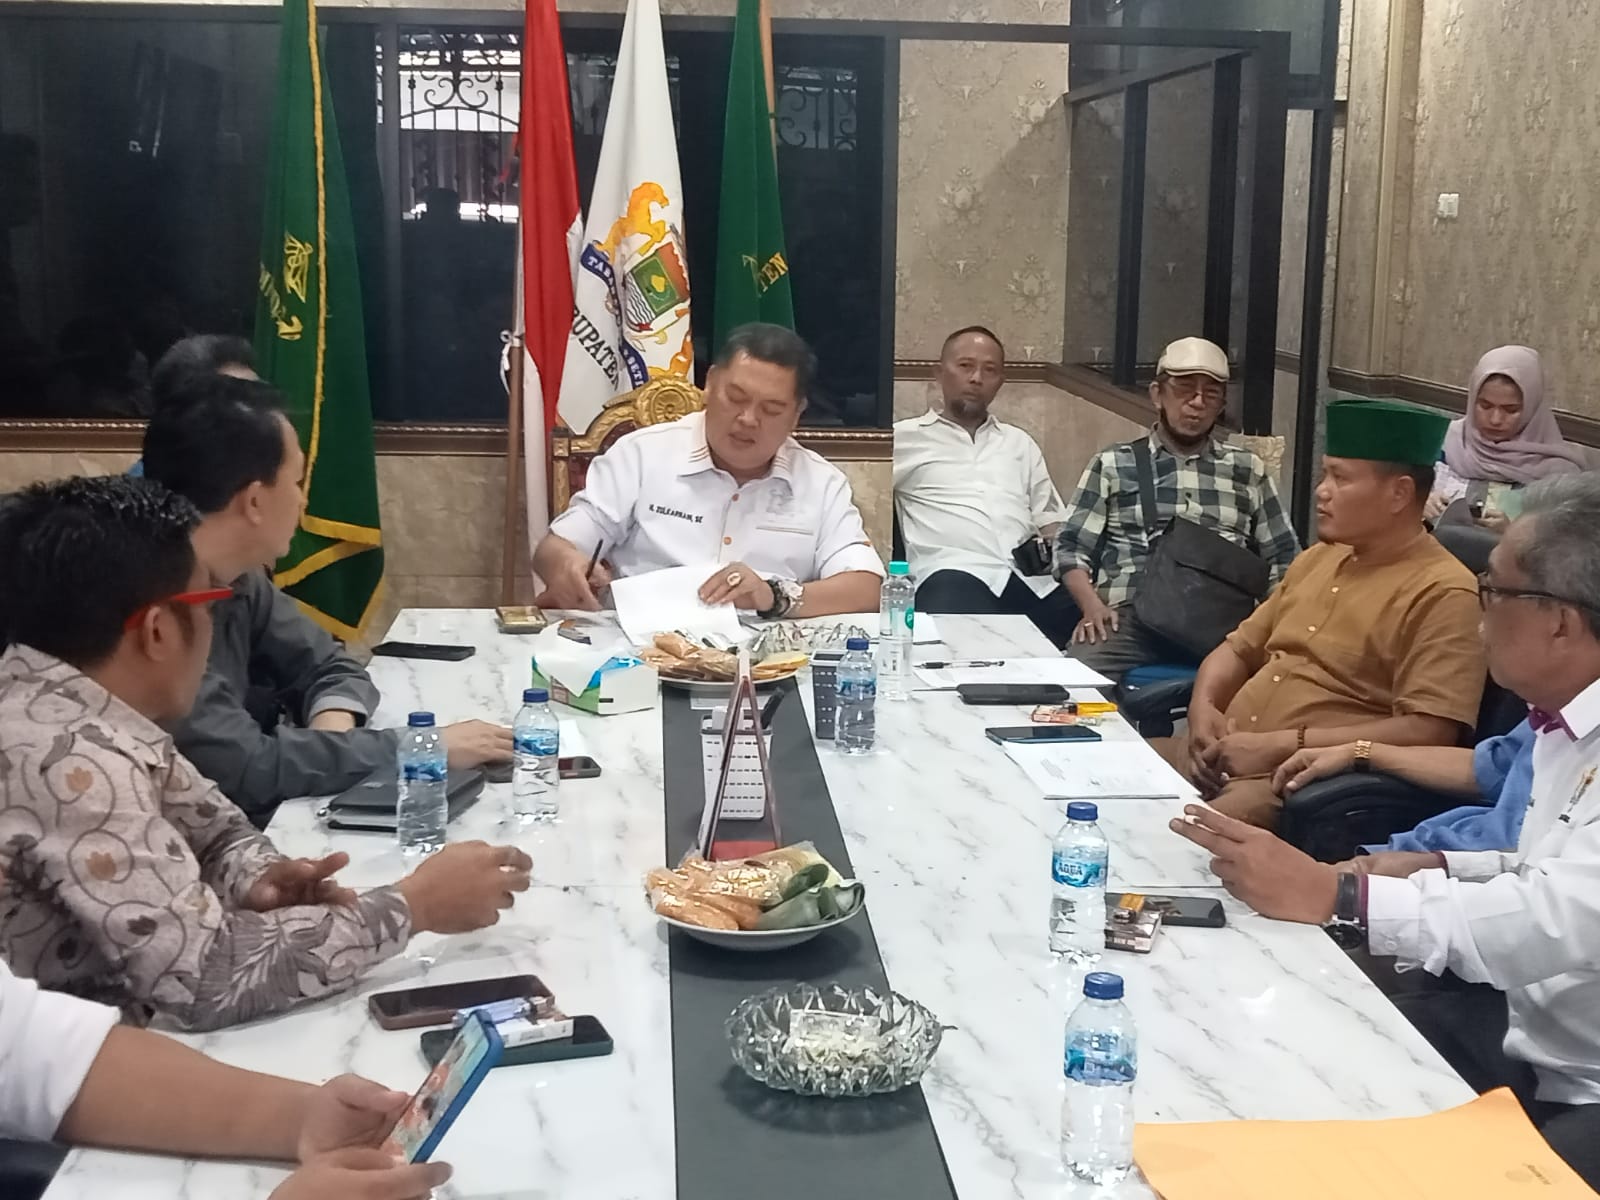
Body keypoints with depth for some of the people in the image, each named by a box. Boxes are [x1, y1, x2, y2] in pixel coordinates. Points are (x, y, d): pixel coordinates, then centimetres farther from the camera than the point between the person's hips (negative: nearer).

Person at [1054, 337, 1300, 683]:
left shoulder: (1248, 469, 22)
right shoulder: (1112, 464, 17)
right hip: (1131, 616, -1)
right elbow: (1071, 548, 12)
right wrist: (1093, 606, -7)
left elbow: (1284, 559, 20)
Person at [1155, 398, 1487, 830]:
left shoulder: (1441, 594, -10)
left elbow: (1427, 733, -19)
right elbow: (1240, 648, 24)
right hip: (1224, 756, 8)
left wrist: (1280, 746, -19)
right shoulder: (1318, 557, 16)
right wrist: (1204, 706, 1)